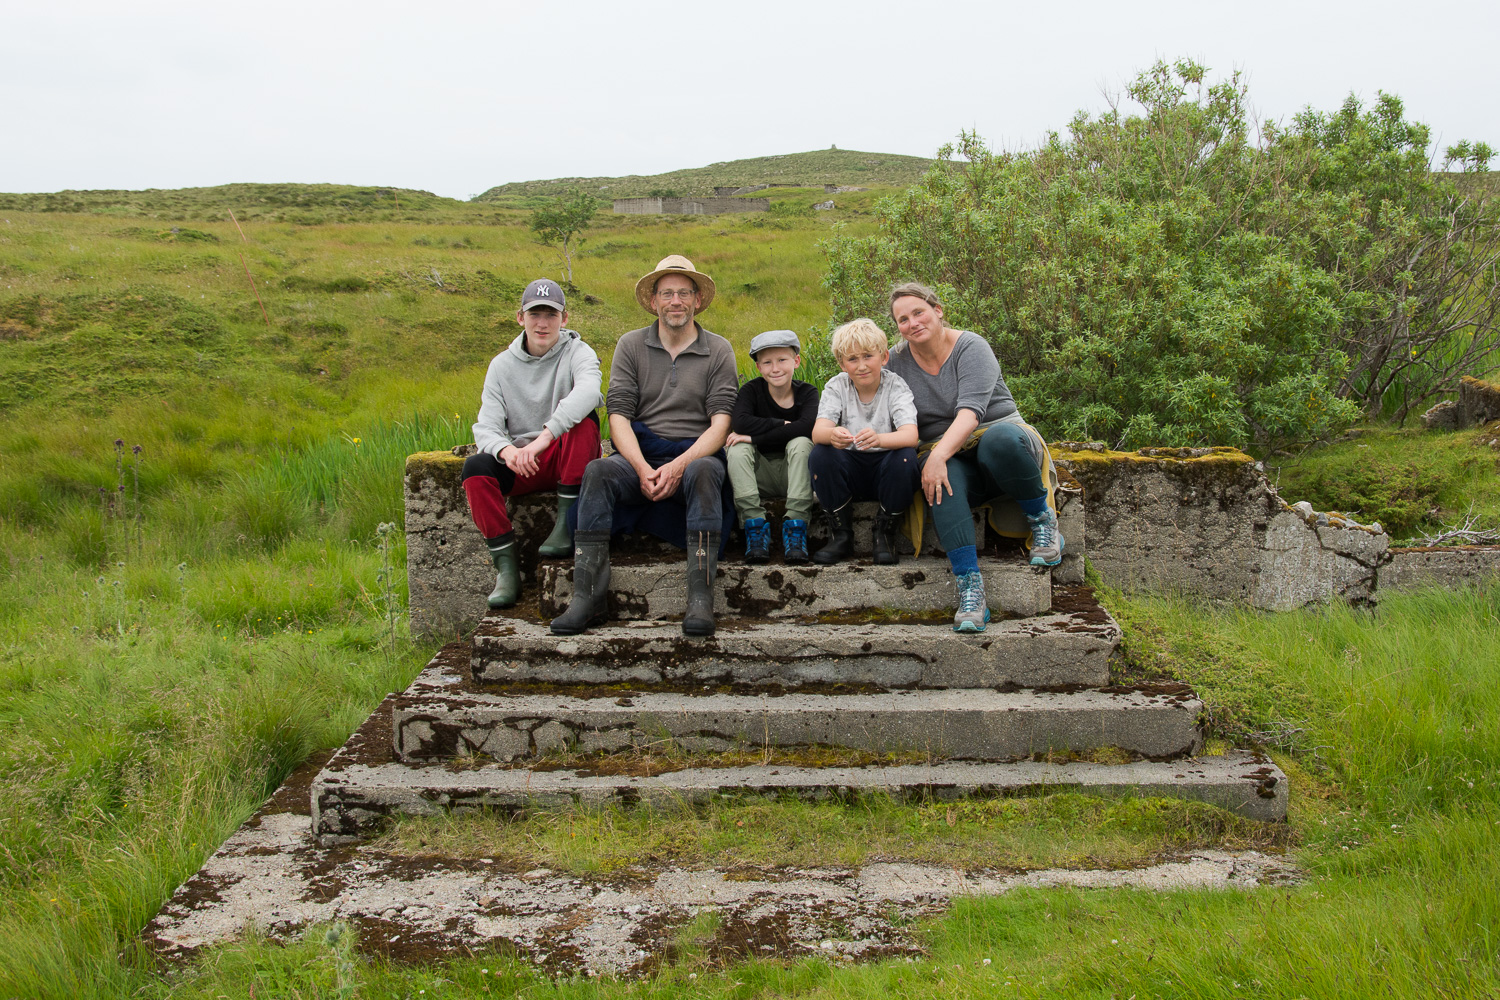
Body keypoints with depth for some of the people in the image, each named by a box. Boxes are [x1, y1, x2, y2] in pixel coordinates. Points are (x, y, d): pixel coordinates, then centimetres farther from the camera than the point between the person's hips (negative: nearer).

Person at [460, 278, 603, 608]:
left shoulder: (577, 352, -3)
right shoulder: (502, 365, 7)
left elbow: (588, 390, -28)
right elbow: (486, 426, -3)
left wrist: (543, 438, -41)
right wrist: (506, 450, -29)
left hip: (568, 456, -2)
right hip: (522, 467, 2)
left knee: (583, 417, -31)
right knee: (475, 467, -26)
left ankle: (565, 523, -25)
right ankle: (506, 565, -21)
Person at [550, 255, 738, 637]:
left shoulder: (718, 350, 9)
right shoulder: (631, 345, 12)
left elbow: (721, 422, -2)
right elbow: (619, 414, 2)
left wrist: (680, 464, -19)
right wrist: (643, 468, -16)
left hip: (696, 454, -1)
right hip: (640, 453, 2)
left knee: (703, 472, -37)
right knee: (598, 471, -30)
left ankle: (701, 599, -41)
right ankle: (588, 597, -33)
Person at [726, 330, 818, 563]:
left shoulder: (807, 393, -5)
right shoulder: (751, 390, -3)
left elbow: (808, 426, -27)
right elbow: (739, 423, -23)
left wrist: (755, 437, -28)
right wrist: (783, 425, -24)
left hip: (794, 474, -1)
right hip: (761, 474, 1)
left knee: (801, 442, -29)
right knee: (738, 449, -25)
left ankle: (795, 524, -29)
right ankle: (755, 523, -28)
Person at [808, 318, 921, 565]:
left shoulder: (895, 386, -9)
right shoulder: (836, 386, -4)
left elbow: (910, 435, -26)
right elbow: (817, 432, -20)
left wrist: (879, 438, -48)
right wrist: (832, 435, -46)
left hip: (885, 469, -1)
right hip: (849, 471, 2)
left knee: (905, 457, -32)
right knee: (821, 454, -26)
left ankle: (885, 533, -10)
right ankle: (841, 534, -10)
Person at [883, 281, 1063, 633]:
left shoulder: (971, 347, -7)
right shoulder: (897, 361, 7)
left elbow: (971, 410, -22)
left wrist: (939, 453, -37)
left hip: (1001, 436, -2)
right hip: (951, 459, 2)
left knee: (999, 439, -39)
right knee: (940, 483, -35)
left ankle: (1043, 519, -13)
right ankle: (969, 587, -40)